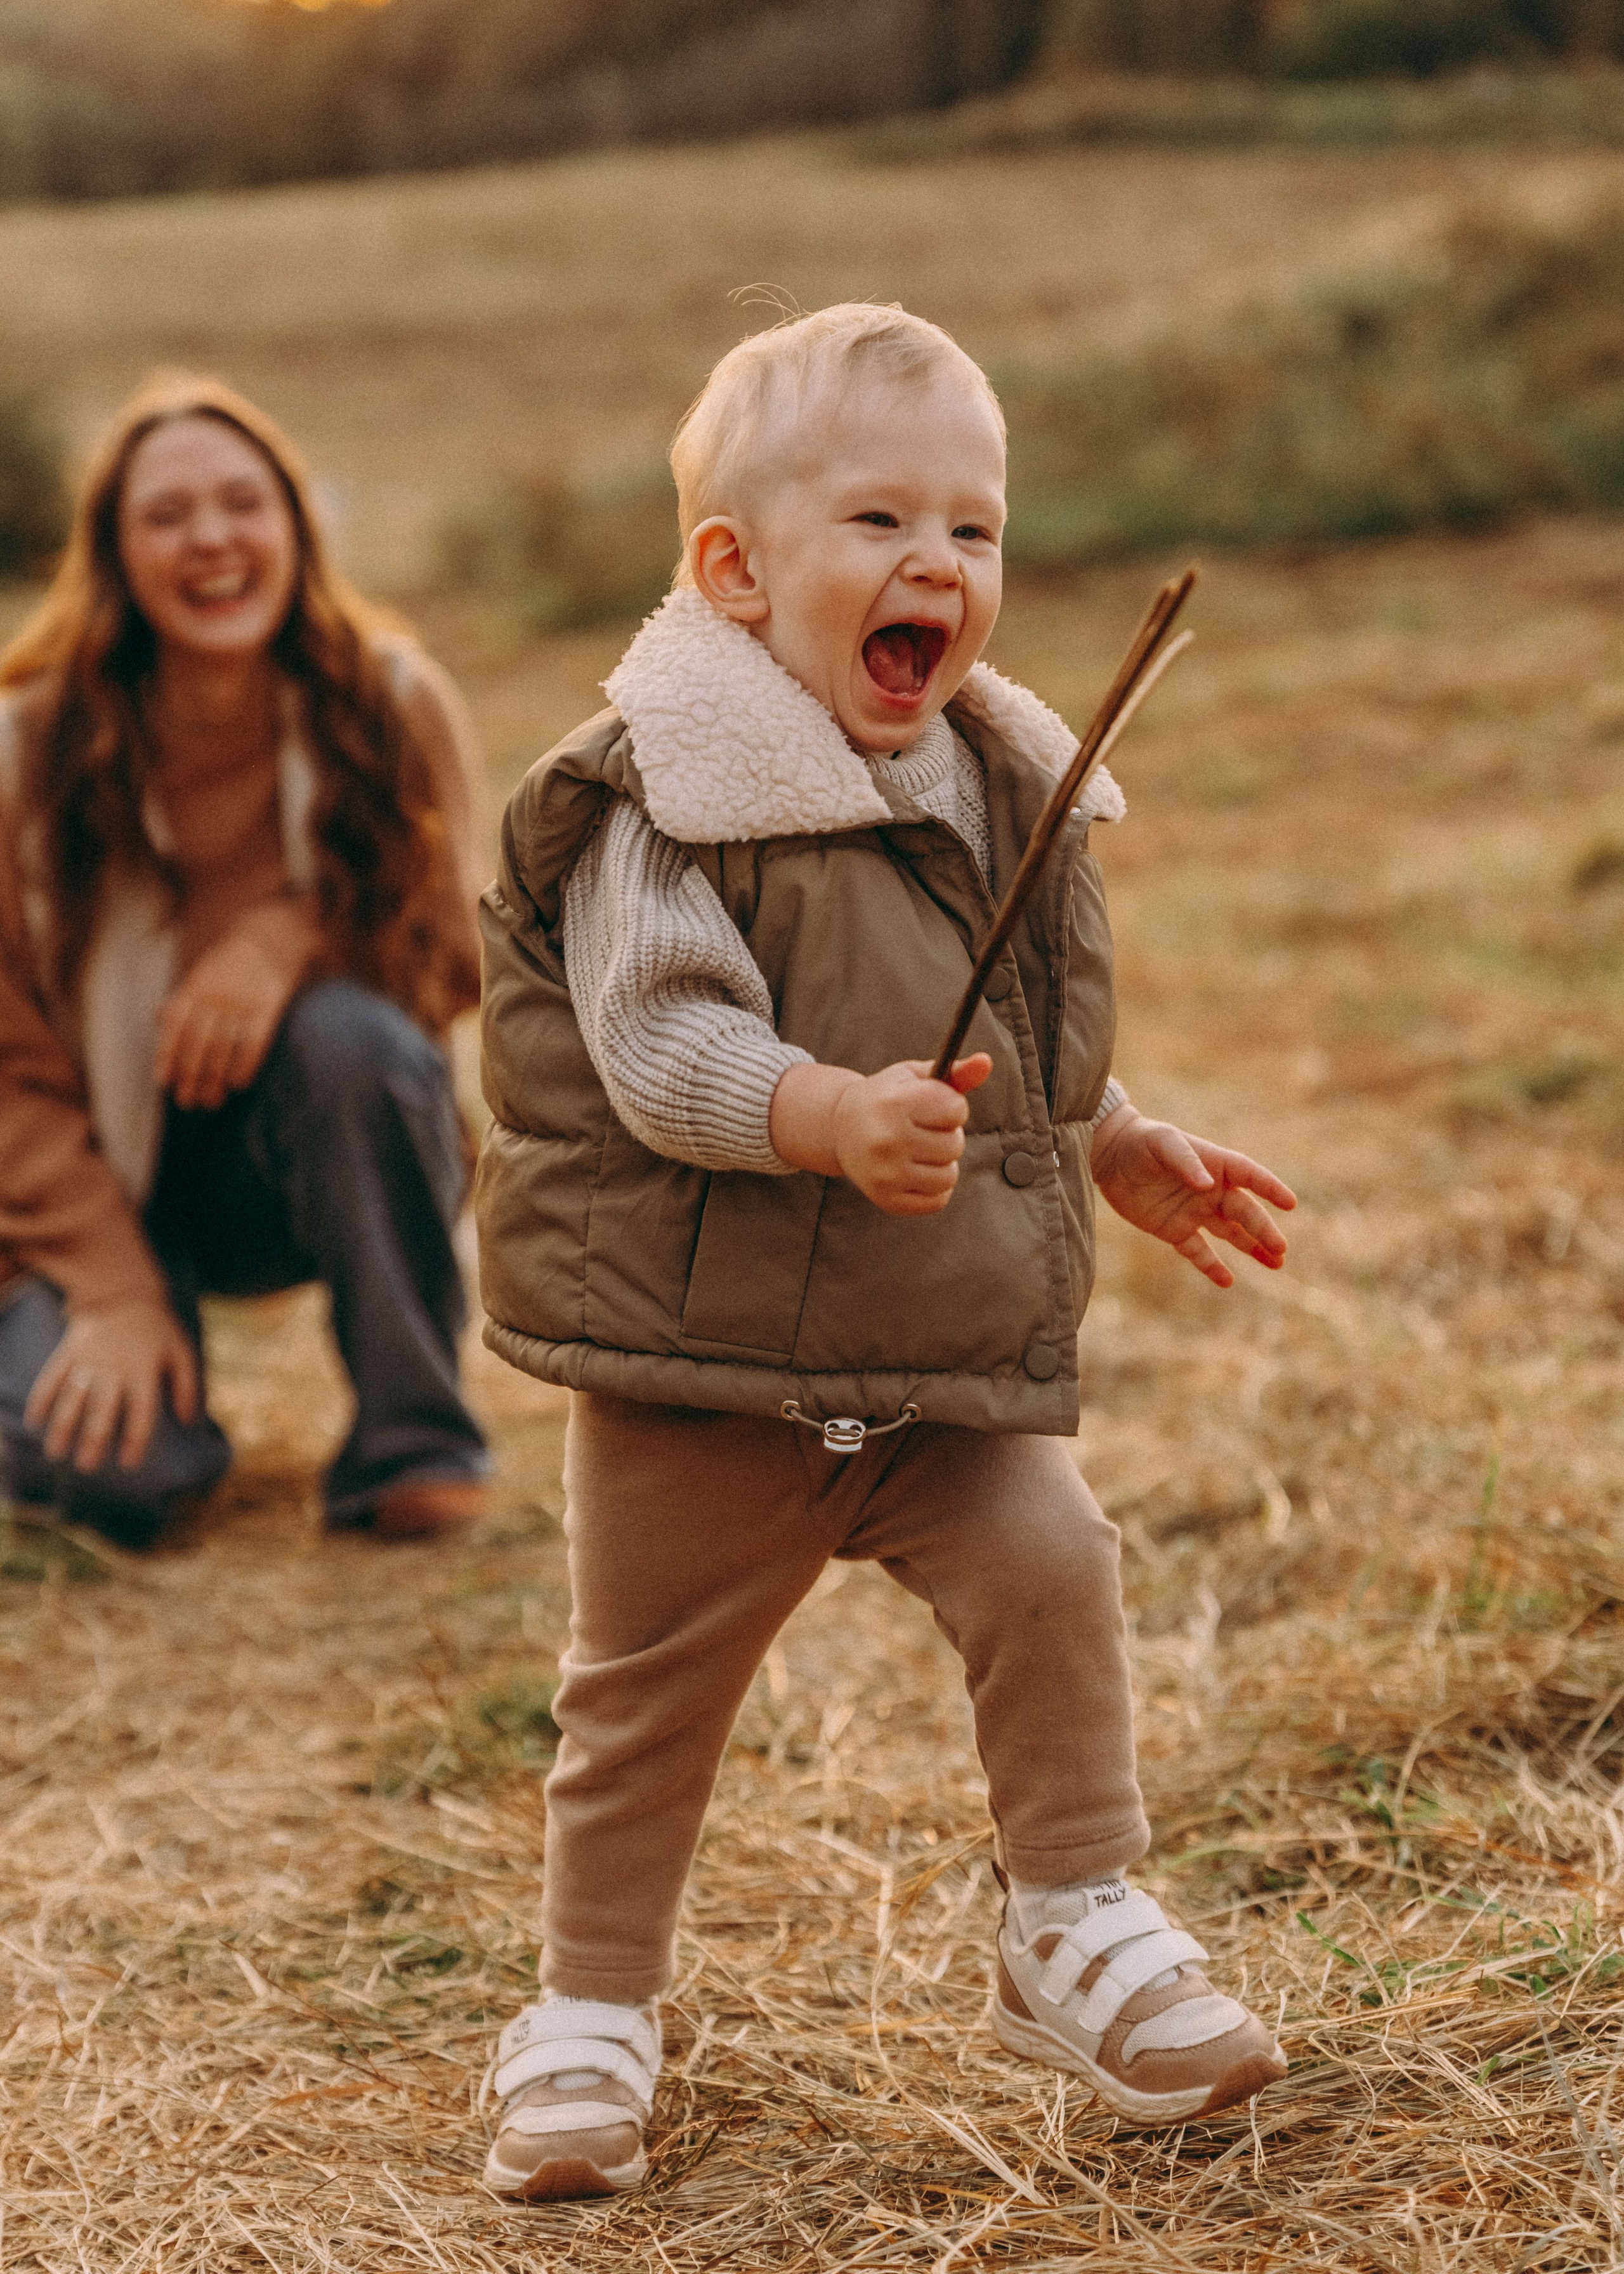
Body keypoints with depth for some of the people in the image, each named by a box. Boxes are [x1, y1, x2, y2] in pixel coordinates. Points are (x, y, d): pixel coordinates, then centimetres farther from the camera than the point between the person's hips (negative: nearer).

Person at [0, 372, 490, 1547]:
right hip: (110, 1183, 0)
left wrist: (289, 941, -26)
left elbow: (451, 965, -5)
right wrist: (116, 1291, -19)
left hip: (328, 1170, 1)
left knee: (354, 1035, -33)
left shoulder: (394, 707, -10)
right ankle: (162, 1381, 15)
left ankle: (413, 1448, -18)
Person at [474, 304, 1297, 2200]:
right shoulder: (672, 798, -16)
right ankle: (592, 2010, 25)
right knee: (645, 1684, 7)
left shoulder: (995, 784, 7)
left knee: (1049, 1567, -10)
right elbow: (660, 1044, -25)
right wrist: (836, 1118, -38)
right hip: (698, 1357, -5)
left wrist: (1118, 1148, 17)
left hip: (953, 1355, 5)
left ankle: (1076, 1926, 11)